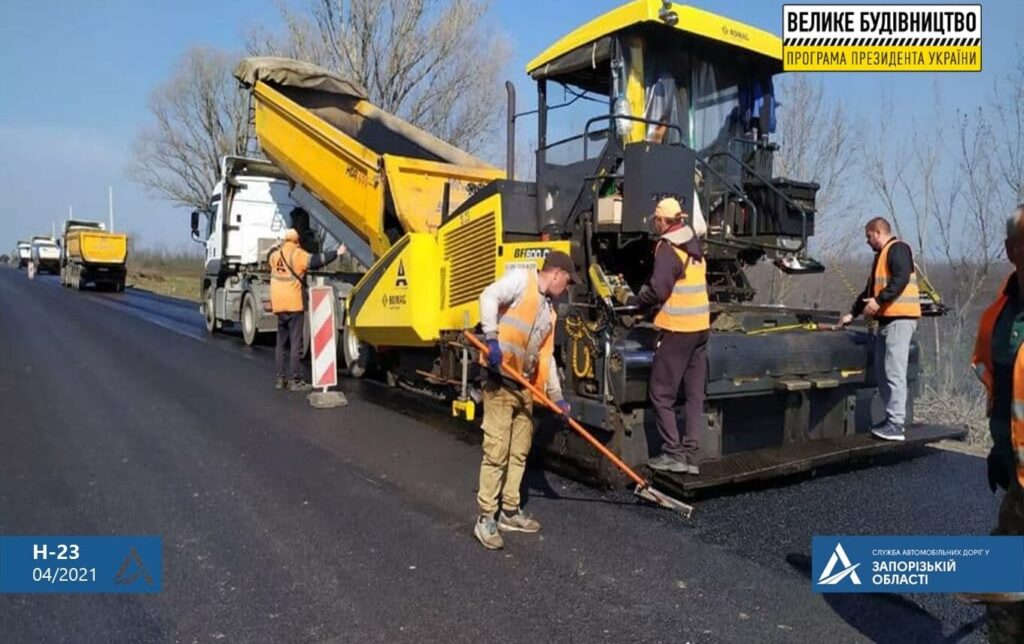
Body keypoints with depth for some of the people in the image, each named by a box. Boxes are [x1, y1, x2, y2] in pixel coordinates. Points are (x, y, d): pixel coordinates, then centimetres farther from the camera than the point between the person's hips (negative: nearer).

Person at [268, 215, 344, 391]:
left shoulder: (276, 254, 11)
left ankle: (281, 378, 18)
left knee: (281, 342, 15)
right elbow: (315, 261, -23)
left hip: (278, 305, 7)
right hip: (294, 304, -7)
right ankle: (295, 380, -3)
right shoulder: (297, 254, -8)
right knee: (295, 343, -3)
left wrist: (278, 246, 51)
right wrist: (337, 253, -22)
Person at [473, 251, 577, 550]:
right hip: (500, 381, -9)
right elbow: (489, 296, -20)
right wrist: (492, 338, -30)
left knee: (519, 451, 13)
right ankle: (485, 519, 2)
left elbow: (546, 357, 20)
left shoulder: (549, 312, 20)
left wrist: (557, 396, 14)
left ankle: (510, 512, 25)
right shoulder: (521, 280, -3)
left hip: (525, 387, 9)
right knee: (496, 451, -7)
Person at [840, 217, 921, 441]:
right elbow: (870, 289, 28)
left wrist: (879, 301, -23)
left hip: (900, 318, -10)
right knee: (882, 372, 9)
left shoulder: (897, 248, -5)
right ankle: (891, 419, 15)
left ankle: (896, 425, -11)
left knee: (894, 372, -12)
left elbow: (901, 279, -21)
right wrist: (852, 313, 28)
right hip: (887, 320, 10)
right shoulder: (881, 255, 24)